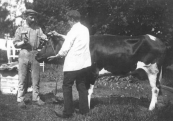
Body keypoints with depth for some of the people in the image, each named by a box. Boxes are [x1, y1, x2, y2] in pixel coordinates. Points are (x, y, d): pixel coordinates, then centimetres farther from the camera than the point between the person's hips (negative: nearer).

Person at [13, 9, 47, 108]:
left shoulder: (38, 29, 11)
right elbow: (15, 44, 4)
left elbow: (43, 37, -4)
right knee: (23, 78, -1)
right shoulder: (20, 29, 7)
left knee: (36, 78, 4)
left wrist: (45, 38, -27)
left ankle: (36, 97, 12)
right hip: (24, 55, -2)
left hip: (35, 55, 2)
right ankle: (20, 99, 2)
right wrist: (23, 42, -15)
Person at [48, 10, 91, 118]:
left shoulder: (74, 31, -14)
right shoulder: (85, 29, 9)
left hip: (73, 64, -8)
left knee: (67, 87, 2)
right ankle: (84, 109, 16)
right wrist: (59, 35, 24)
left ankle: (68, 112, 3)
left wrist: (56, 56, 4)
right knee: (82, 86, 15)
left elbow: (65, 49, -11)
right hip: (84, 63, 8)